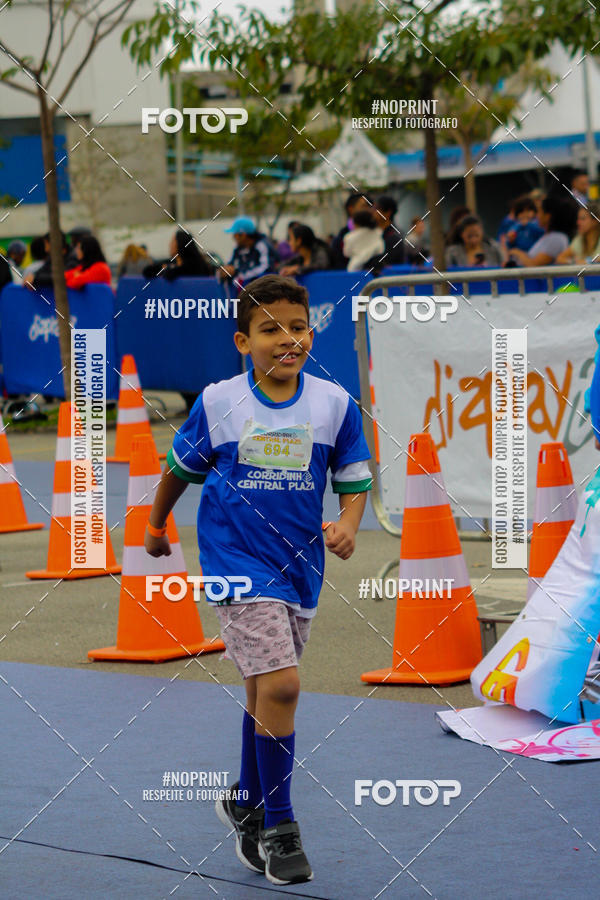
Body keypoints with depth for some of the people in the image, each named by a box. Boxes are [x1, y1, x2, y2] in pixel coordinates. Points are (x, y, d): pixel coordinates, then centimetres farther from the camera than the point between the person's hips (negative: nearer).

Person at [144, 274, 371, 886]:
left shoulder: (334, 404, -2)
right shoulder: (217, 402, -5)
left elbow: (354, 480, 5)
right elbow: (182, 466, 11)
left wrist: (348, 525, -14)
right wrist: (156, 523, 24)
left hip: (299, 564, 3)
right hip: (235, 561, -3)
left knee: (265, 687, 16)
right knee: (279, 683, -16)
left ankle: (246, 802, 38)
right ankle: (278, 827, -4)